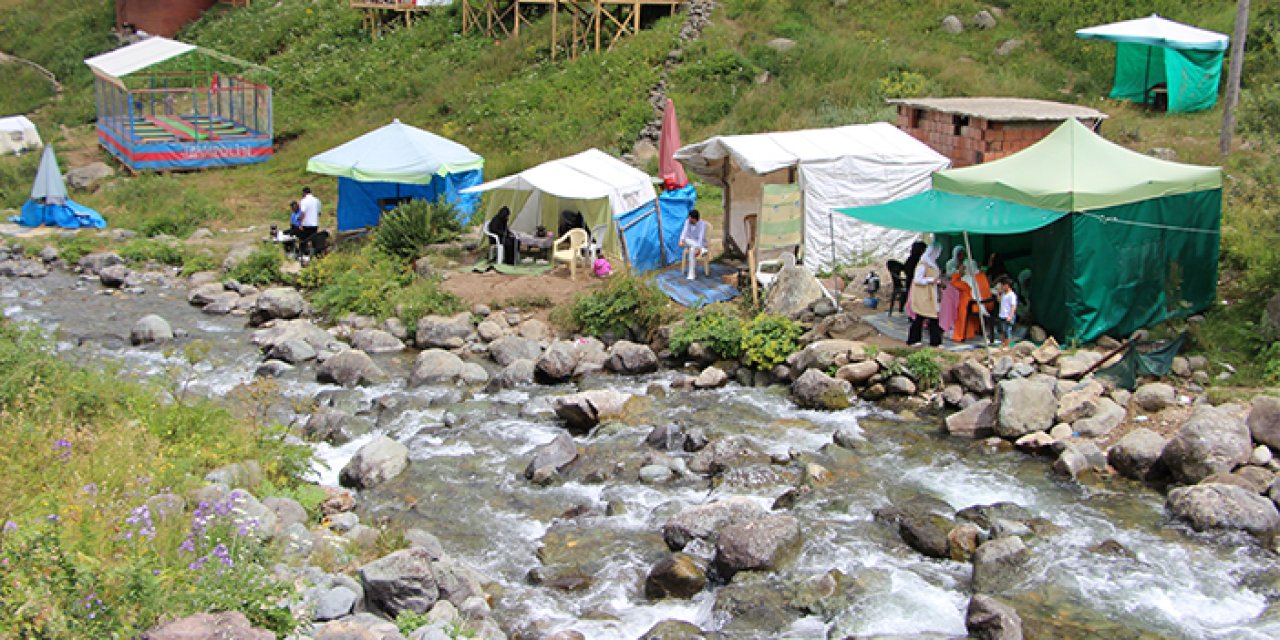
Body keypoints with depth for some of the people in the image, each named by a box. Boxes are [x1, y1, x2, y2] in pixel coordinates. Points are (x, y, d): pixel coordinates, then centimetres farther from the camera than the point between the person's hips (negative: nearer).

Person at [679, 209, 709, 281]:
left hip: (700, 243, -4)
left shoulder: (702, 224, -19)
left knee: (692, 250, -35)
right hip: (689, 242, 4)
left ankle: (692, 274, -35)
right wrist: (682, 240, -41)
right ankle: (702, 249, -40)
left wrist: (698, 249, -44)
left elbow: (701, 237, -31)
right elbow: (684, 232, -21)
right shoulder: (687, 222, -6)